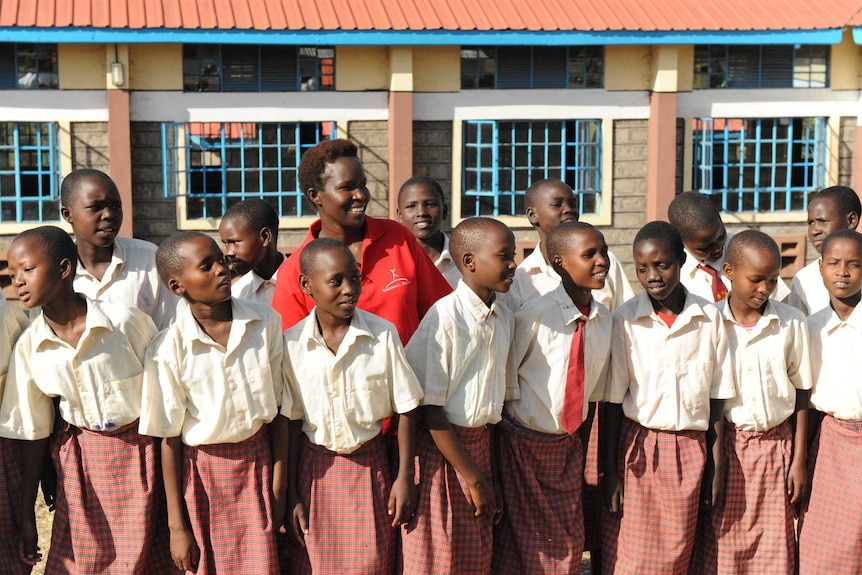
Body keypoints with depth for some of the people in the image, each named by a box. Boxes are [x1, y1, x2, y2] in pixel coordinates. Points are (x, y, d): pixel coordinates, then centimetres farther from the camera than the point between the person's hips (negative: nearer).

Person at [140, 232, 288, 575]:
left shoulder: (265, 321, -6)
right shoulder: (169, 349, -13)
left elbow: (278, 407, 1)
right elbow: (169, 439, -7)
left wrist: (279, 487, 1)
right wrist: (176, 526, -4)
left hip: (257, 461, 2)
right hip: (200, 472, -2)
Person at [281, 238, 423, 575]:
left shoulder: (383, 335, -11)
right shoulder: (291, 344, -8)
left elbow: (406, 410, -3)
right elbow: (291, 421, -1)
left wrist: (404, 478, -2)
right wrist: (291, 496, 1)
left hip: (369, 465, 0)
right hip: (314, 468, 0)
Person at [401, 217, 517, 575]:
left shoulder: (504, 318, 6)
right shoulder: (445, 317, -17)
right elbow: (430, 409, -17)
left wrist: (493, 477, 11)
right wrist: (474, 478, -13)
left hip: (481, 443, 7)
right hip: (440, 450, -6)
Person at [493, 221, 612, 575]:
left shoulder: (604, 320, -1)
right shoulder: (537, 315, -17)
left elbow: (593, 392, 9)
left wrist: (585, 455, 12)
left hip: (568, 444, 5)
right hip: (524, 443, -5)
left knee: (568, 545, 12)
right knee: (520, 543, 7)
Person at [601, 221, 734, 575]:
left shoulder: (709, 318, -1)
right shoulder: (625, 321, -5)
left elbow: (716, 398, 4)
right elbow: (612, 401, -2)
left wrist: (717, 465, 3)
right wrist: (610, 472, -3)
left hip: (690, 450, 1)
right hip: (638, 448, -1)